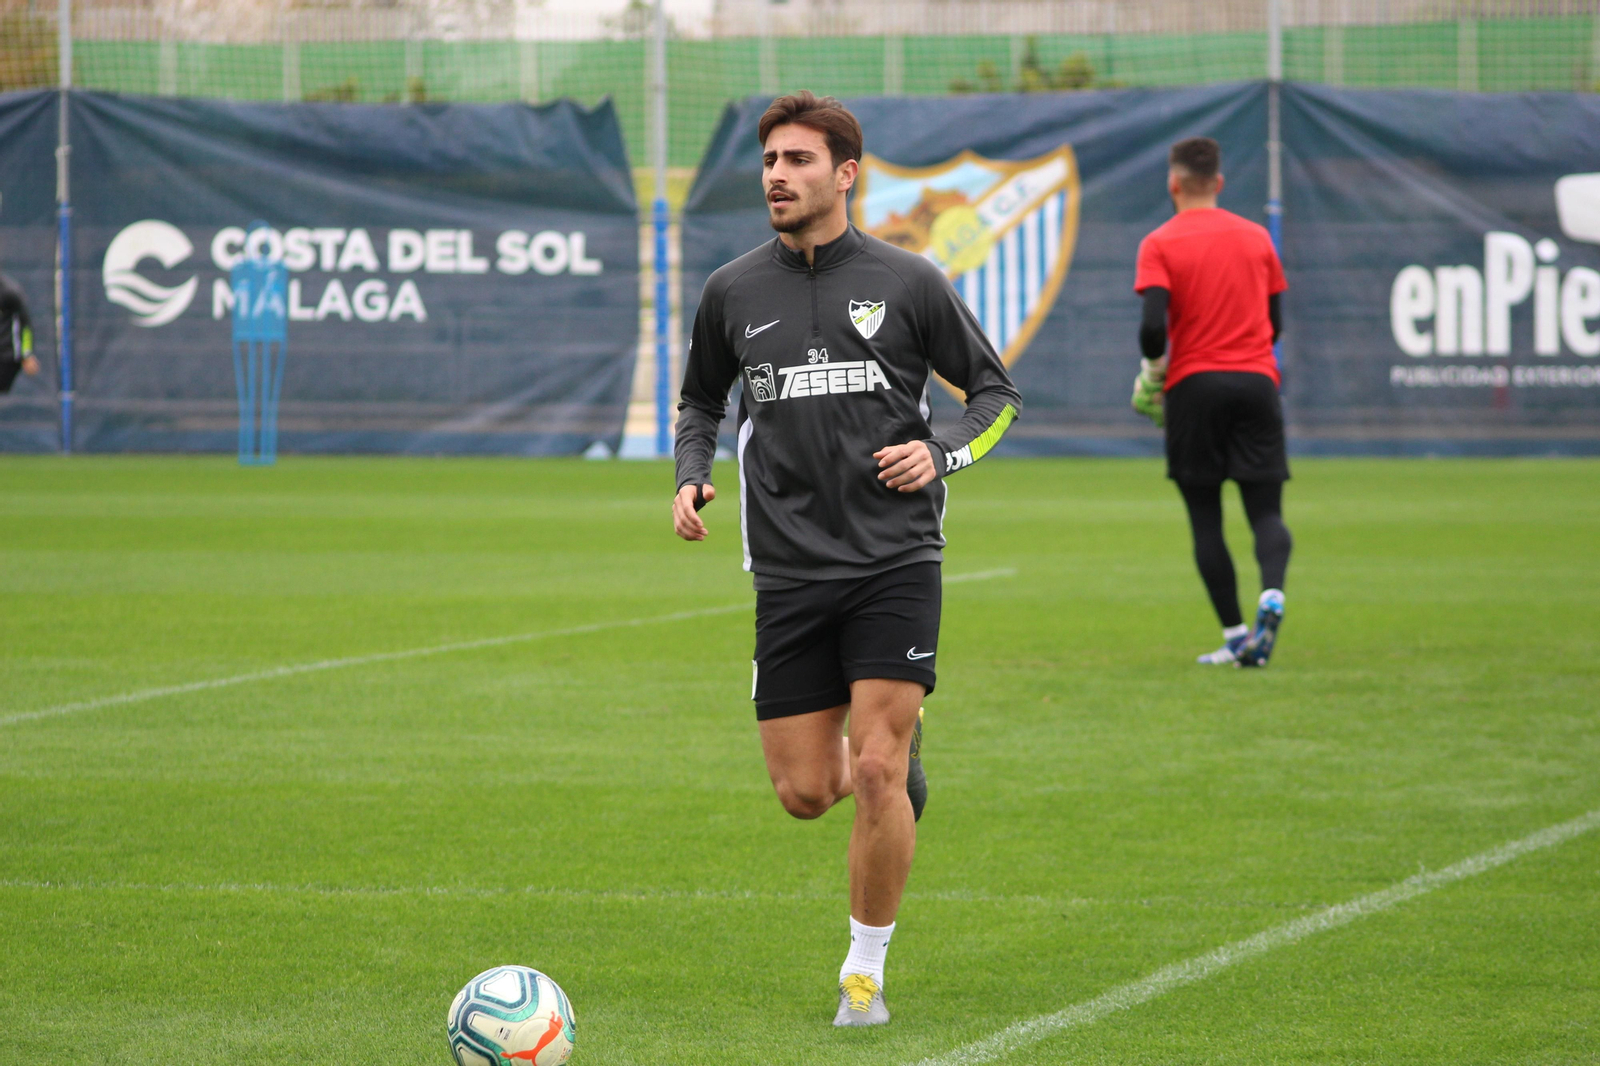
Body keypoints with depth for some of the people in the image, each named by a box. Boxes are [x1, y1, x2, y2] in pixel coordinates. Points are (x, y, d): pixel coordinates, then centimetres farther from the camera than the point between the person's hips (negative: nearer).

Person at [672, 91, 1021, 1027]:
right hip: (790, 570, 3)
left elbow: (996, 392, 9)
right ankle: (900, 740, 37)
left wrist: (941, 454, -10)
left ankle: (866, 974, 4)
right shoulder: (735, 292, 7)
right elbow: (702, 400, 23)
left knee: (876, 774, -12)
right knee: (805, 793, 2)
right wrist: (693, 476, 4)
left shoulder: (908, 282, 0)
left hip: (895, 561, -3)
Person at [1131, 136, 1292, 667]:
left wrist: (1153, 374, 3)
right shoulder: (1255, 237, 10)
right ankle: (1271, 594, -28)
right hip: (1257, 381, 2)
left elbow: (1154, 326, -14)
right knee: (1266, 511, 2)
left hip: (1194, 385, -2)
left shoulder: (1160, 245, -3)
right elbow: (1274, 322, 13)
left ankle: (1236, 637, 0)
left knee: (1206, 519, 5)